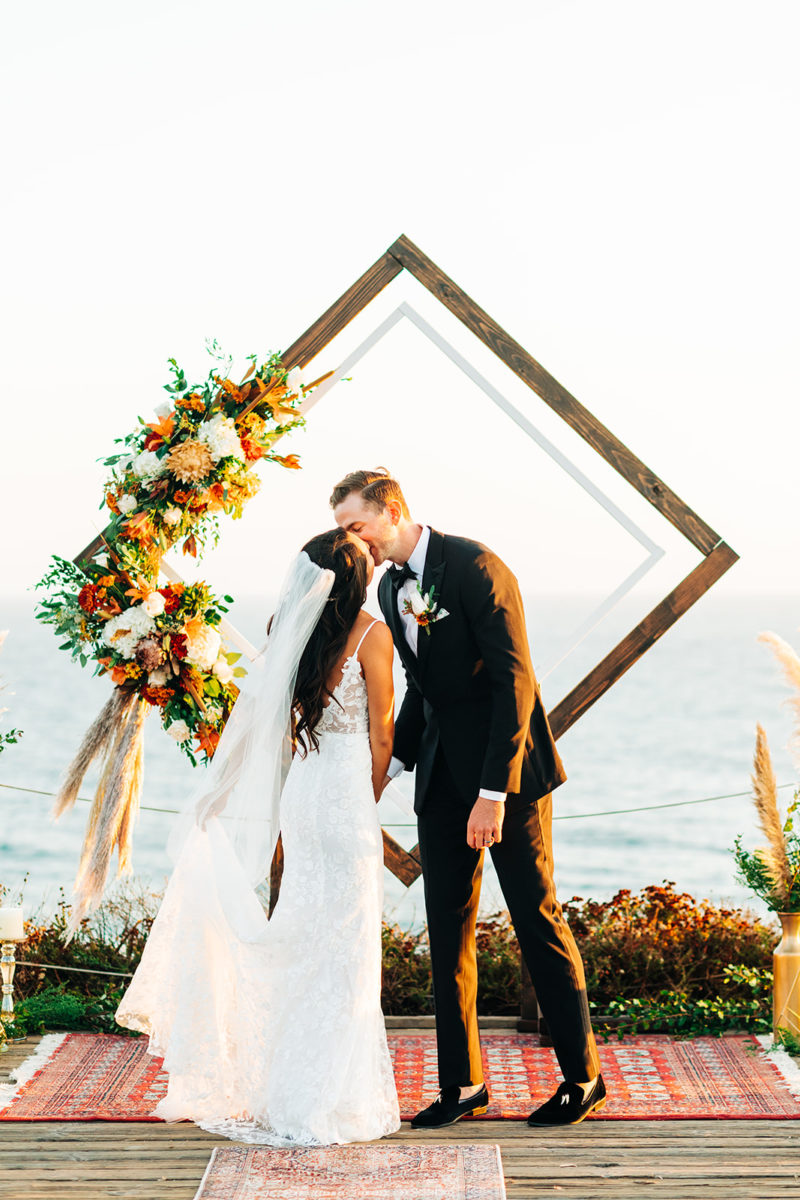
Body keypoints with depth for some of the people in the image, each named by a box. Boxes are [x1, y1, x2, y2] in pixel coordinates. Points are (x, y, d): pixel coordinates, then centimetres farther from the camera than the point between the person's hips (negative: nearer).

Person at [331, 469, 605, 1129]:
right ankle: (463, 1083, 14)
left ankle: (583, 1076, 11)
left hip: (507, 772, -7)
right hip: (442, 777, 7)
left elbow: (514, 680, -19)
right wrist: (390, 763, 9)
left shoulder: (475, 567, -16)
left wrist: (494, 792, -22)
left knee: (539, 920, -1)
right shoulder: (391, 587, 10)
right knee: (448, 930, 6)